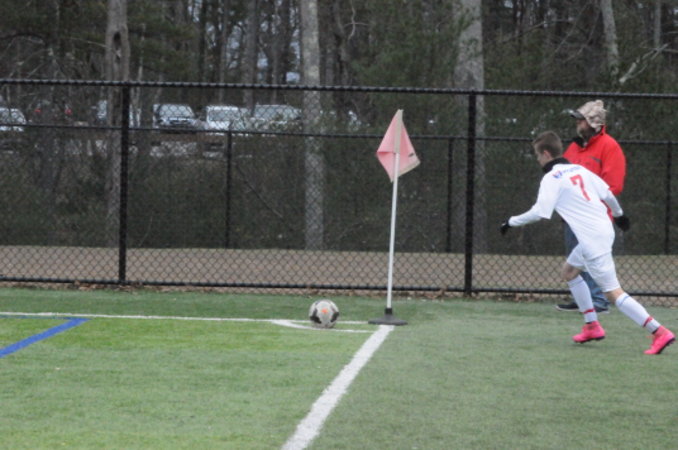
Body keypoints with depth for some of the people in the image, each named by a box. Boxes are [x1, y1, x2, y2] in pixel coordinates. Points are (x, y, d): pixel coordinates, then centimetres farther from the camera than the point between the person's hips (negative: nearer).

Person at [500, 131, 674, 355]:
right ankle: (592, 326, 24)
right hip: (604, 230, 9)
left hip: (593, 239, -9)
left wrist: (511, 222, -3)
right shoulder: (579, 169, 13)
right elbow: (608, 194, 15)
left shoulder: (551, 178, -8)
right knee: (569, 271, 25)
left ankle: (659, 332, -17)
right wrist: (619, 215, 33)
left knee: (612, 291, -9)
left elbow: (538, 212, -16)